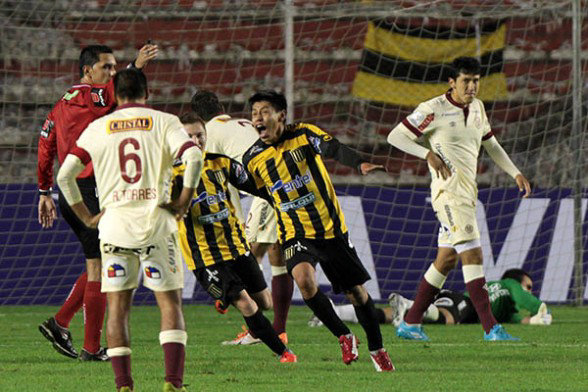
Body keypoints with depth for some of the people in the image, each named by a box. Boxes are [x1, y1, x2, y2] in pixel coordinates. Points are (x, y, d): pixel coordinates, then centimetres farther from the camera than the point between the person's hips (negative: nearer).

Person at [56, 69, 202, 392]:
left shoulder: (97, 128, 9)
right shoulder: (164, 122, 4)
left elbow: (65, 174, 3)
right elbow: (194, 157, -13)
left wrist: (86, 217, 10)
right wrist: (185, 199, -3)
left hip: (114, 221, 1)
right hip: (155, 221, -1)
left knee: (118, 307, 6)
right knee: (170, 303, 5)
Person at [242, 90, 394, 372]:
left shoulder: (304, 134, -10)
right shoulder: (253, 158, -1)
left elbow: (333, 148, -27)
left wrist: (359, 163, -45)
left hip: (331, 228, -1)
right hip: (295, 234, 1)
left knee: (356, 292, 6)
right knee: (304, 279, -28)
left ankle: (377, 349, 29)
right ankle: (343, 337, -8)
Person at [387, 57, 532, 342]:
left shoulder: (477, 108, 13)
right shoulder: (433, 110, -10)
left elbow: (490, 144, 27)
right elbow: (395, 136, -8)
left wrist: (515, 173, 20)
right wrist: (428, 154, -20)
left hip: (468, 193, 9)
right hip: (448, 192, -9)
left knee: (447, 259, 11)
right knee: (472, 255, -15)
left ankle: (410, 324, 20)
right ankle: (491, 328, -19)